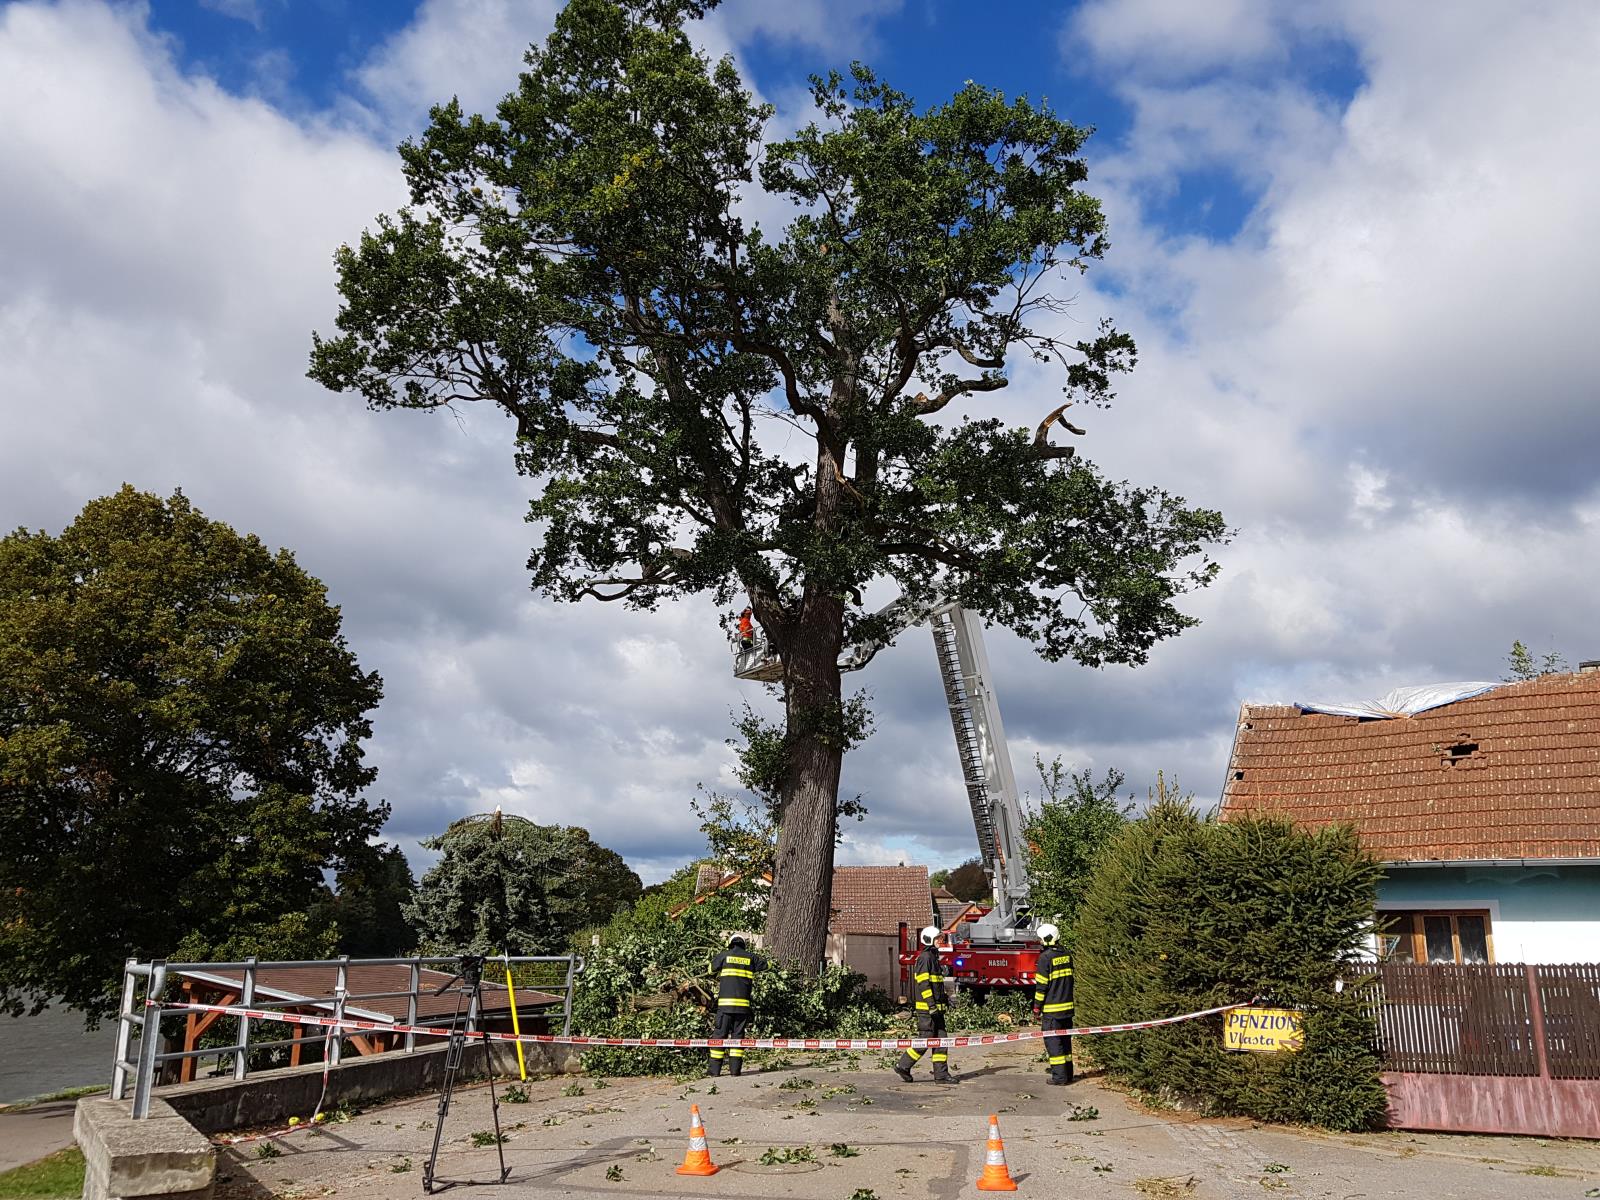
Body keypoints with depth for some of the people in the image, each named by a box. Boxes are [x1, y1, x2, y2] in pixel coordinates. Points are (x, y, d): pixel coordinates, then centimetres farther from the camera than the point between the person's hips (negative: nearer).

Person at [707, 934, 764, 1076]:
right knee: (738, 1034, 8)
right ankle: (735, 1068, 5)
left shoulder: (724, 955, 5)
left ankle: (714, 1068, 3)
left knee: (719, 1033, 3)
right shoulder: (751, 957, 8)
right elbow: (764, 963, 24)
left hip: (725, 1002, -1)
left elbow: (712, 970, 19)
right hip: (743, 1004, 1)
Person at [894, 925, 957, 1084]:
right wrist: (931, 1005, -23)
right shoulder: (925, 957, -12)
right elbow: (923, 983, -20)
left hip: (936, 1007, 10)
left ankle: (941, 1074, 7)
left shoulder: (934, 957, 18)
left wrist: (940, 1006, 22)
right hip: (926, 1007, -10)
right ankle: (903, 1066, 4)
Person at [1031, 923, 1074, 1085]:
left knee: (1053, 1041, -1)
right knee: (1065, 1040, 16)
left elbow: (1041, 985, -13)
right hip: (1067, 1006, 7)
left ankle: (1059, 1076, -2)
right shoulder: (1066, 955, 8)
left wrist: (1037, 1007, -6)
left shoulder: (1046, 957, -15)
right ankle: (1067, 1073, 21)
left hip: (1051, 1008, -7)